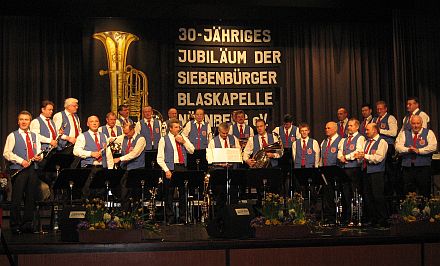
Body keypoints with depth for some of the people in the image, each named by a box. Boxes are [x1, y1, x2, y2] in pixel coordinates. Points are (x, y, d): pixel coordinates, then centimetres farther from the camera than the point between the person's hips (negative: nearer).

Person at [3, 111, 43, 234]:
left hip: (32, 169, 5)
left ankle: (27, 224, 14)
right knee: (17, 199, -3)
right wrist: (21, 161, -17)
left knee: (31, 198, 6)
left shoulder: (34, 136, 18)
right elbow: (6, 153, -6)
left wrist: (39, 157, -7)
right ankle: (15, 225, 4)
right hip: (18, 170, -5)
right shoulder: (13, 136, 3)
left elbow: (39, 151, 17)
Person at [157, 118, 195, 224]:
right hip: (170, 168, -3)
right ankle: (170, 218, 8)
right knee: (169, 195, -1)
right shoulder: (164, 140, 2)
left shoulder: (183, 138, 14)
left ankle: (183, 218, 12)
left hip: (182, 168, 3)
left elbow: (192, 151, 6)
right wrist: (166, 170, -12)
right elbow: (160, 158, -3)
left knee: (183, 193, 4)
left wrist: (183, 142, -6)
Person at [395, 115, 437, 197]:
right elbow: (398, 146, 1)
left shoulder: (429, 133, 7)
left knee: (424, 193, -1)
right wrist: (408, 150, -17)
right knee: (407, 192, 3)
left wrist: (418, 150, -16)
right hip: (407, 167, 2)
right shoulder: (404, 133, 13)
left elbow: (433, 147, -7)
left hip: (423, 167, -2)